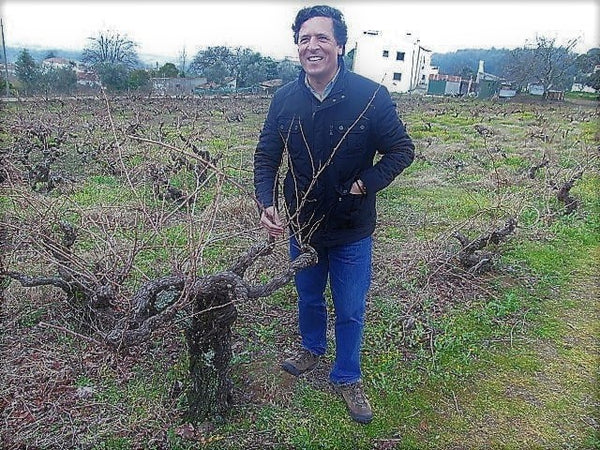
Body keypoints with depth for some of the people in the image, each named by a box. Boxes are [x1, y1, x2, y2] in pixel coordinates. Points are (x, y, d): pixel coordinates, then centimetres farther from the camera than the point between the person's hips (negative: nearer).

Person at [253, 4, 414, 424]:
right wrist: (267, 204, -15)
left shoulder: (371, 96, -16)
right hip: (302, 226, 3)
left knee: (350, 310, 11)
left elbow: (401, 150, -8)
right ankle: (312, 348, 53)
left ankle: (347, 378, 35)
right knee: (309, 298, 24)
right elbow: (266, 156, 0)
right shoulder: (285, 99, -6)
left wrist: (365, 184, -21)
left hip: (352, 232, -3)